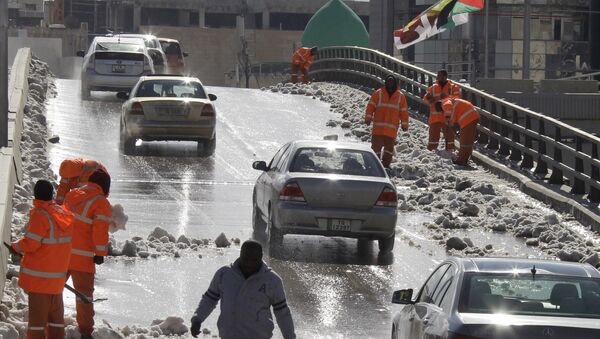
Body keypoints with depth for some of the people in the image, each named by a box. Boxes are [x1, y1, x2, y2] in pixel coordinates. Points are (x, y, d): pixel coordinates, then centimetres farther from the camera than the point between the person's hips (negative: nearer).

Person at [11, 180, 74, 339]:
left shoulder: (40, 215, -17)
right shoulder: (64, 214, 4)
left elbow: (31, 243, -18)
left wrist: (16, 247, 1)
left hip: (39, 276, -7)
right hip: (58, 275, 7)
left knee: (37, 313, -2)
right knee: (56, 312, 16)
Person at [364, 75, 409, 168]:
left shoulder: (400, 96, 9)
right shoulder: (378, 93, 4)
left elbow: (404, 111, 11)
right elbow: (371, 106, 2)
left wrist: (405, 124, 8)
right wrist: (368, 118, -8)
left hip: (392, 128, 1)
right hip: (378, 127, -1)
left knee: (389, 146, 4)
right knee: (376, 145, -4)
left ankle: (386, 163, 12)